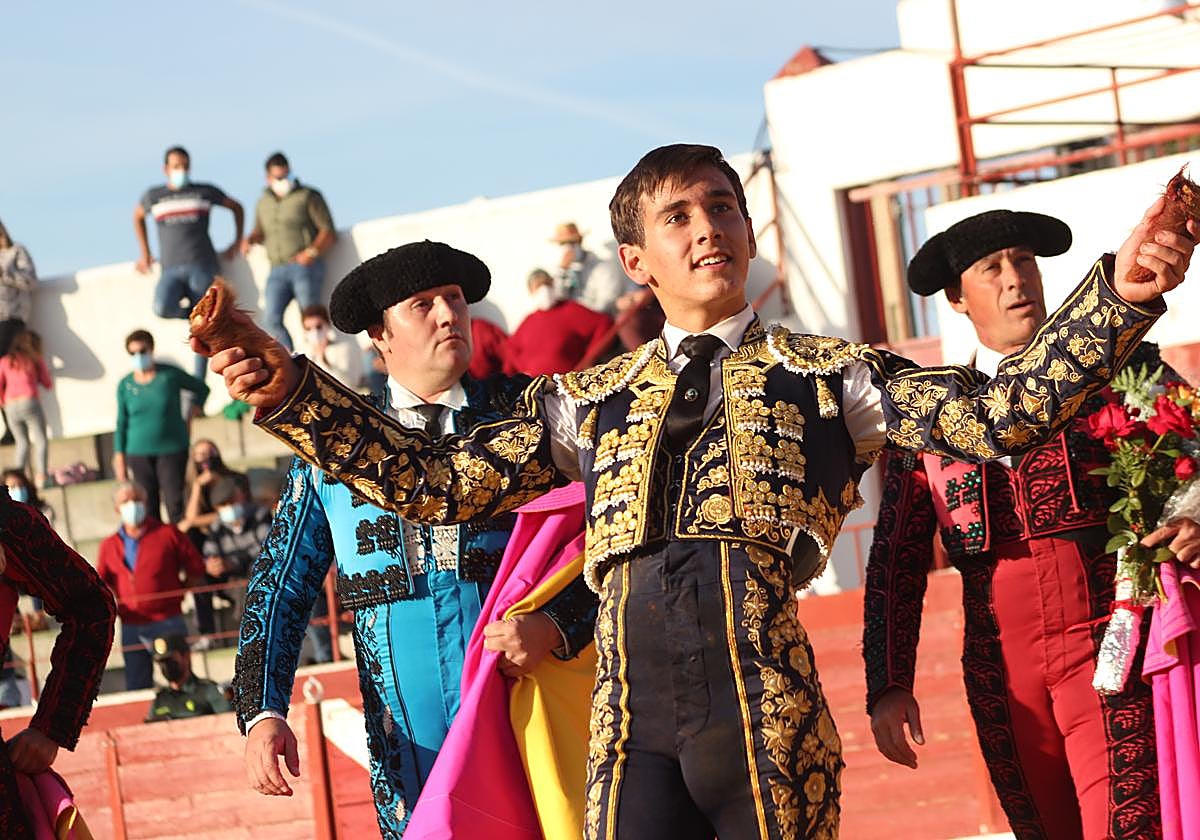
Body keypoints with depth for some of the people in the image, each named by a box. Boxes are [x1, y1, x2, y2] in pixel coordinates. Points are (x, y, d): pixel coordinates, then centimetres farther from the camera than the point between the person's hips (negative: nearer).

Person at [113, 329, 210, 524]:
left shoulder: (170, 374, -2)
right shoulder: (125, 385, 3)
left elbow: (201, 388, 13)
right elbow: (121, 423, 8)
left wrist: (195, 409, 1)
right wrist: (119, 456, 5)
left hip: (172, 449, -2)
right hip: (139, 454, 2)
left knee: (174, 503, -7)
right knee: (148, 509, 1)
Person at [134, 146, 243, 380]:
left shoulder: (205, 192, 9)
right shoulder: (153, 196, 12)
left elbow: (236, 208, 22)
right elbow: (138, 216, 32)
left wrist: (236, 244, 14)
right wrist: (144, 253, 25)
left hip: (202, 266, -1)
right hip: (171, 270, 1)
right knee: (162, 308, -30)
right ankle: (189, 307, 3)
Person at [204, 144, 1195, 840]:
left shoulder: (825, 373, 14)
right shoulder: (591, 400, 20)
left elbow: (994, 414, 2)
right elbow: (437, 478, 16)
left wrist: (1117, 294, -11)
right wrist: (288, 392, 8)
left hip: (769, 710, -2)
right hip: (634, 724, 2)